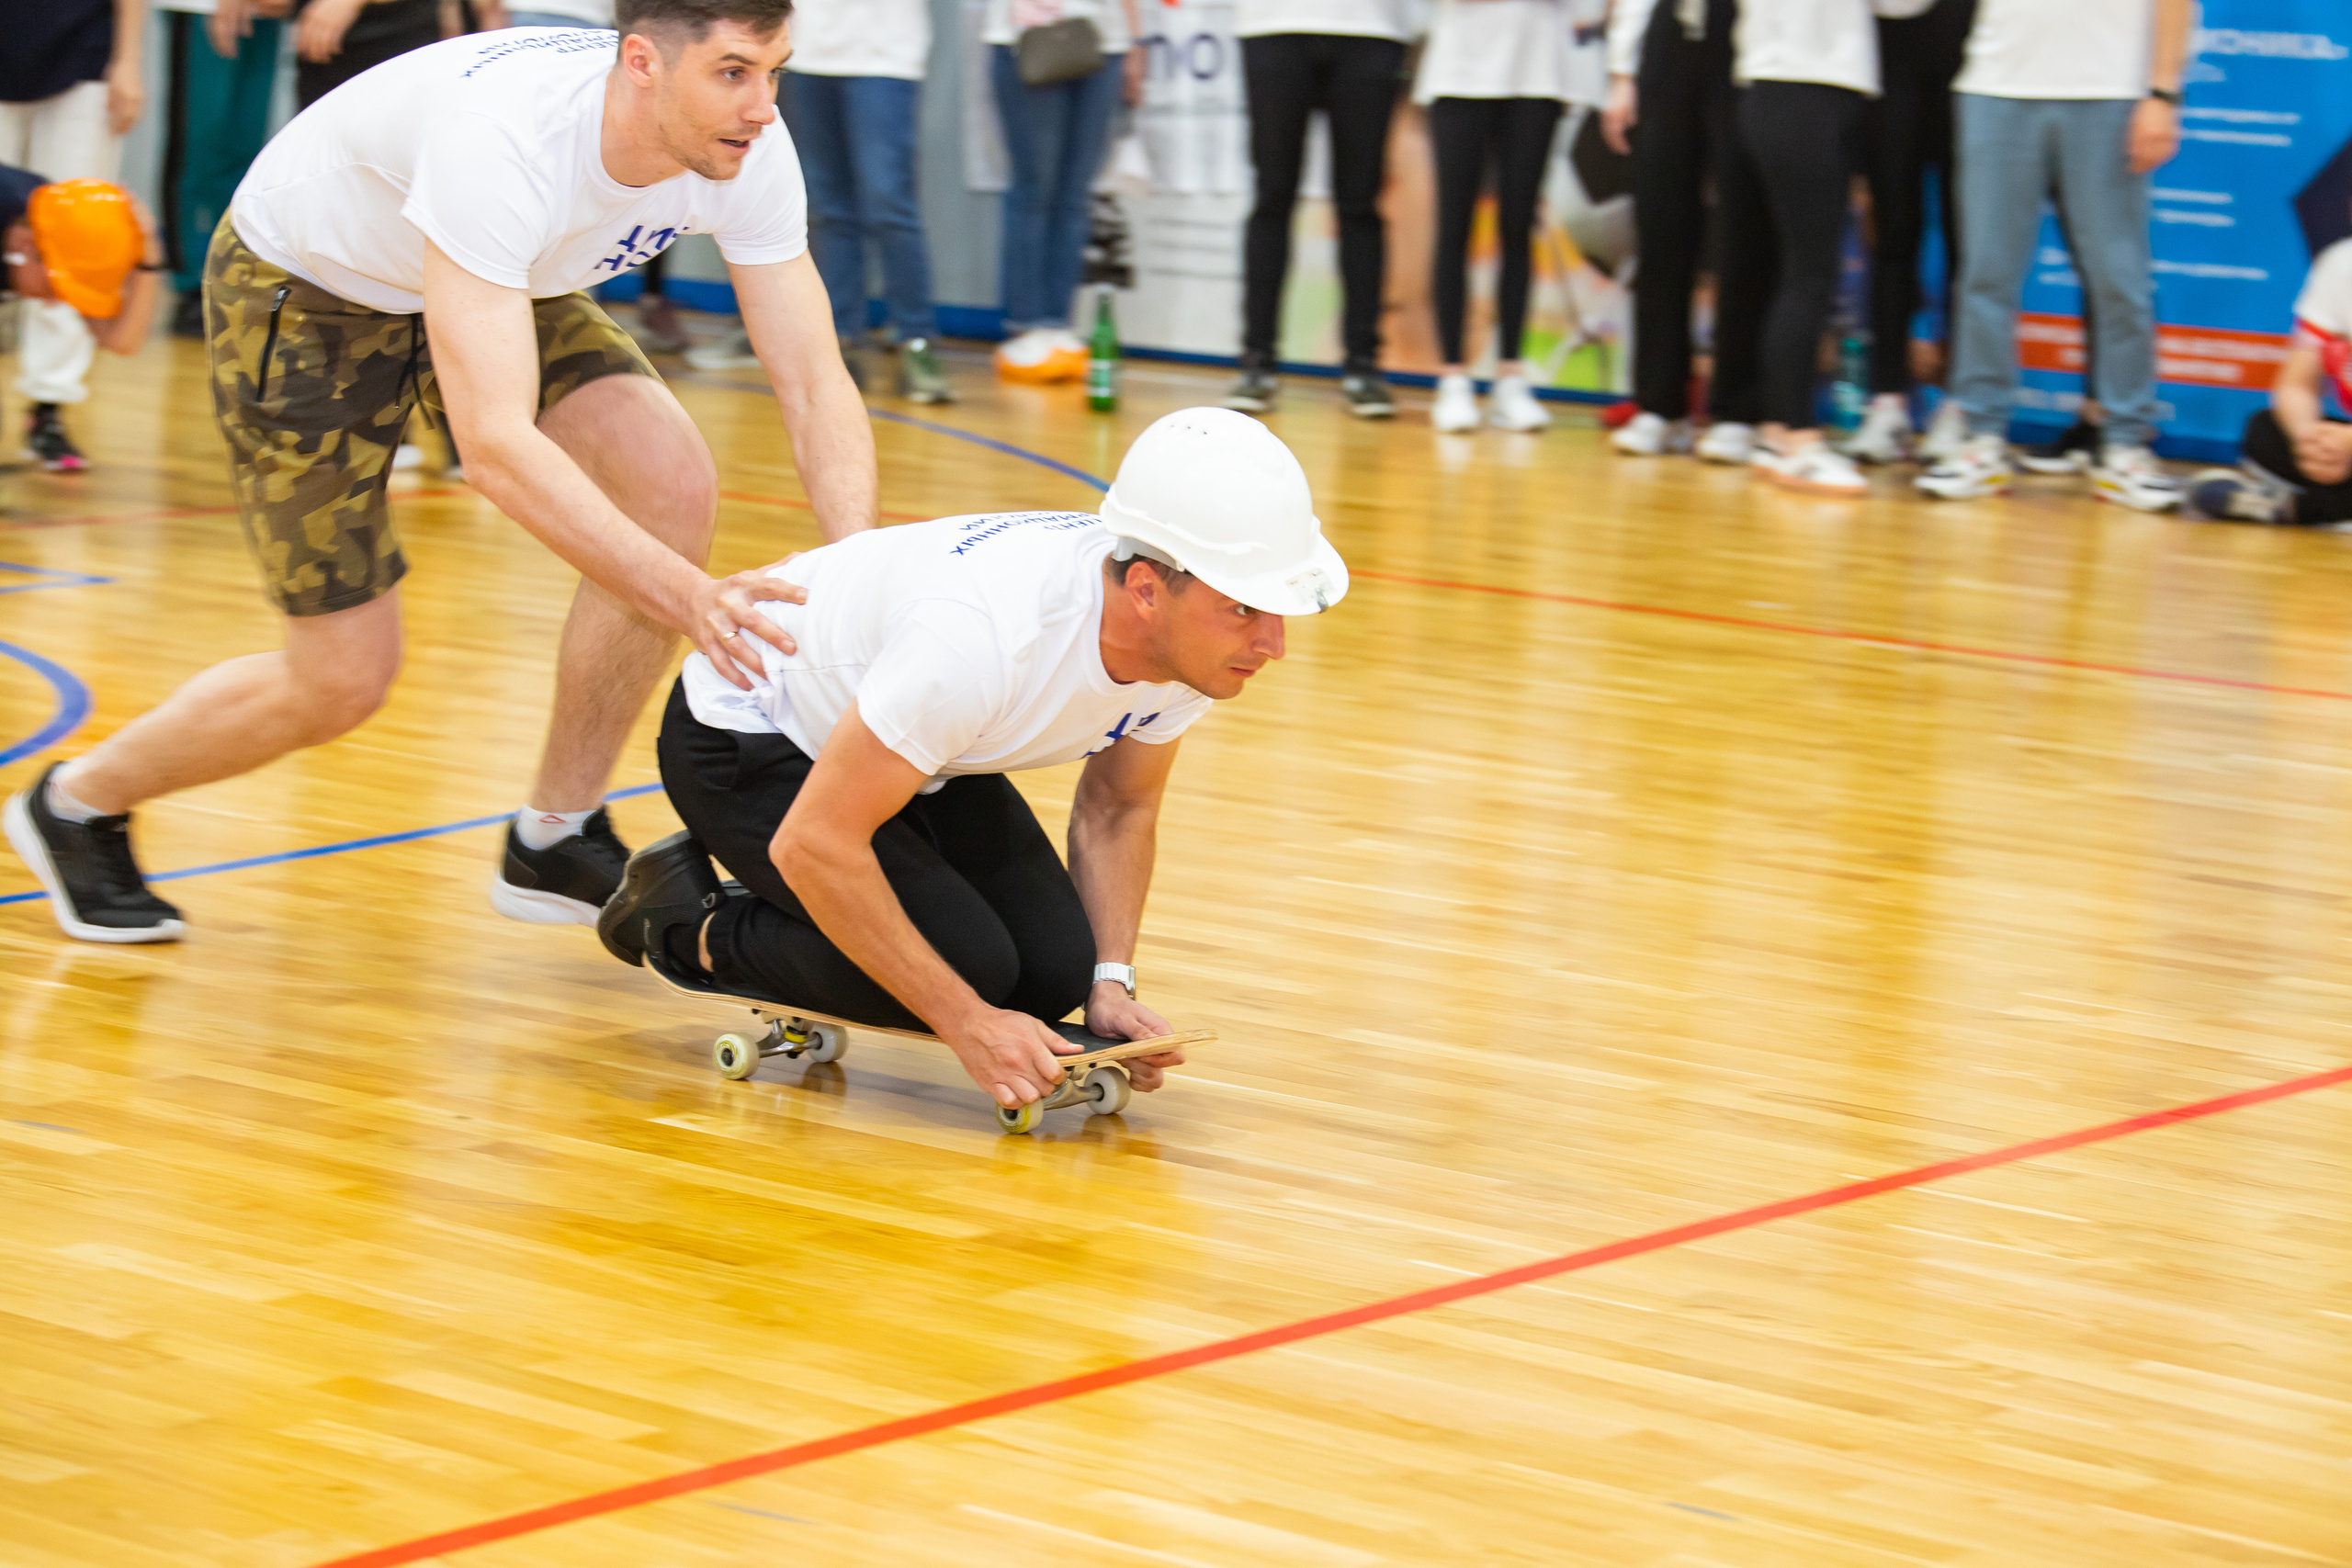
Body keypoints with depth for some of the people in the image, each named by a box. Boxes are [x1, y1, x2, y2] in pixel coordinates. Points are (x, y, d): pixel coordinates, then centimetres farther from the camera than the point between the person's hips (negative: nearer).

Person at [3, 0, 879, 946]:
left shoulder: (748, 150, -24)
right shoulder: (500, 133, -43)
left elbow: (816, 385, -20)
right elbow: (495, 445, -48)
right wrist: (685, 597, -54)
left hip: (500, 283, 6)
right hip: (302, 287, -6)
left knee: (673, 482, -19)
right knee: (342, 681, -6)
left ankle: (555, 843, -3)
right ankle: (79, 803, 23)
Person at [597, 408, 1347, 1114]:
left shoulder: (1200, 636, -19)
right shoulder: (990, 632, -42)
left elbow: (1117, 809, 1)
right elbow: (813, 843, -36)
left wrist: (1111, 984, -13)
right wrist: (966, 1023, -33)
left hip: (918, 751, 7)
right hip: (745, 731, -7)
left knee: (1057, 970, -8)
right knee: (972, 965, -23)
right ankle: (688, 927, 0)